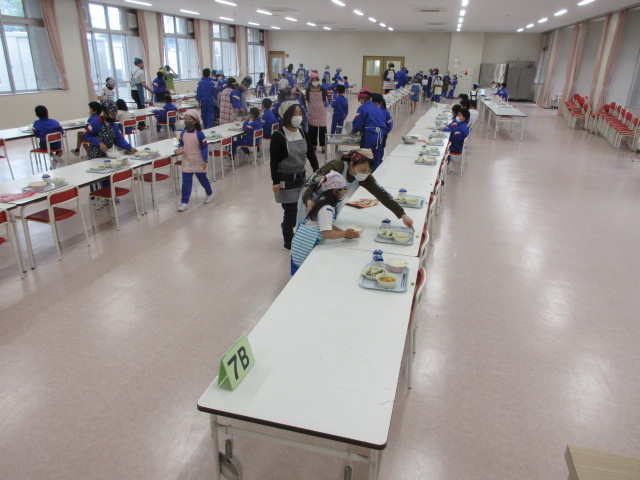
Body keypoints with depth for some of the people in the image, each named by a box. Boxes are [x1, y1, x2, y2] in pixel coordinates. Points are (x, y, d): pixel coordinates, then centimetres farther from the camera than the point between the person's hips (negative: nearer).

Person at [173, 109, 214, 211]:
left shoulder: (199, 134, -14)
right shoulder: (183, 133, 0)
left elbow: (204, 147, -12)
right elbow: (181, 144, 13)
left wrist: (205, 160, -18)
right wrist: (179, 150, -8)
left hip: (198, 162, -3)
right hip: (187, 161, 3)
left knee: (203, 179, 14)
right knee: (186, 182, 0)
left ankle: (209, 194, 39)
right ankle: (184, 202, 4)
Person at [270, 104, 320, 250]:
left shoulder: (303, 134, 4)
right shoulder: (278, 136, -14)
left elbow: (311, 154, 9)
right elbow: (273, 161, -14)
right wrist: (275, 182, -16)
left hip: (301, 177, 6)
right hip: (286, 180, -6)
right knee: (291, 211, -2)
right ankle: (289, 242, 17)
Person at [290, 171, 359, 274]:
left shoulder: (324, 201, 6)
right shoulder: (327, 209, -24)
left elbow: (327, 225, 11)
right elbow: (327, 233, -30)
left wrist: (344, 232, 1)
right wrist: (345, 233, -18)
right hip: (305, 250, -9)